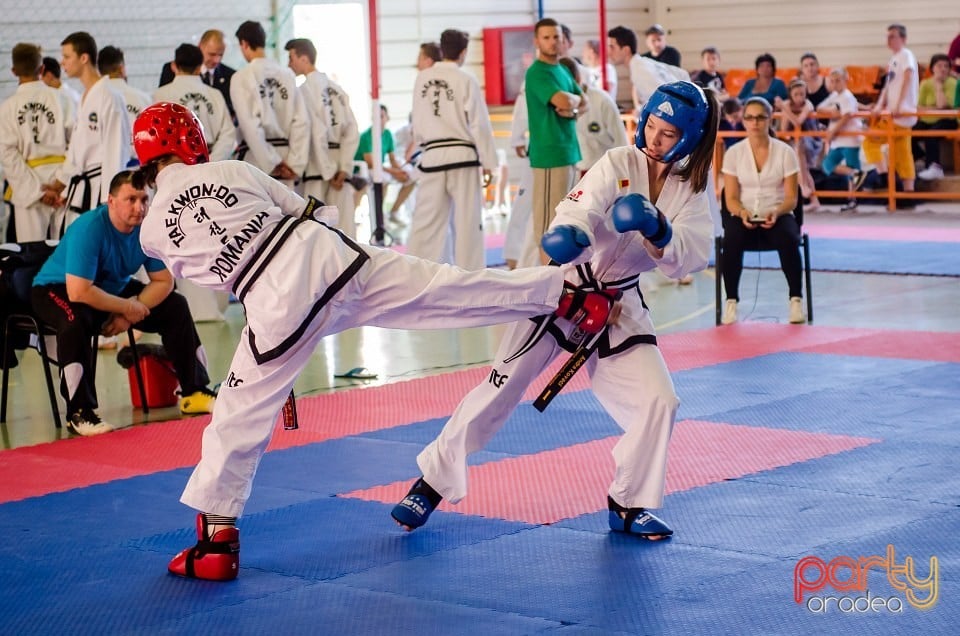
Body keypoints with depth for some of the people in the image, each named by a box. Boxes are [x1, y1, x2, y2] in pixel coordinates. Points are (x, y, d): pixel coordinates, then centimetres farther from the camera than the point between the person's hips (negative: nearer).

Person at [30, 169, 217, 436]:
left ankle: (194, 393, 8)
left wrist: (128, 314, -23)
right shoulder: (89, 229, -33)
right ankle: (79, 412, -27)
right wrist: (128, 308, -29)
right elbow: (78, 292, -38)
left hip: (113, 289, 7)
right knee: (76, 320, -38)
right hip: (57, 289, -7)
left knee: (175, 306, -2)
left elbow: (164, 281, -9)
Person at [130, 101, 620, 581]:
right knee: (450, 288, 9)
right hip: (329, 255, 2)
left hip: (278, 308, -2)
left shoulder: (152, 231, 5)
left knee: (239, 416, 11)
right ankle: (567, 293, 12)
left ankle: (217, 543, 14)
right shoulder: (233, 171, 7)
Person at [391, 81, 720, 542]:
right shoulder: (619, 164, -14)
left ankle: (628, 504, 12)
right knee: (500, 391, -2)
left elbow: (692, 257, -16)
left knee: (658, 401, -7)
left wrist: (657, 230, -35)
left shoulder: (691, 190, -3)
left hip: (619, 306, 4)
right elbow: (580, 210, -30)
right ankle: (432, 482, 11)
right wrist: (567, 235, -54)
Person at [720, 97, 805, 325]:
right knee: (731, 241, -33)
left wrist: (776, 213, -23)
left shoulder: (785, 152, -2)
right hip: (743, 215, 0)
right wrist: (742, 213, -22)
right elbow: (731, 198, 0)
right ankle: (731, 301, -21)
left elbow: (791, 198, -2)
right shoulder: (733, 153, 0)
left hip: (777, 214, 0)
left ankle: (796, 299, -20)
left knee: (788, 239, -34)